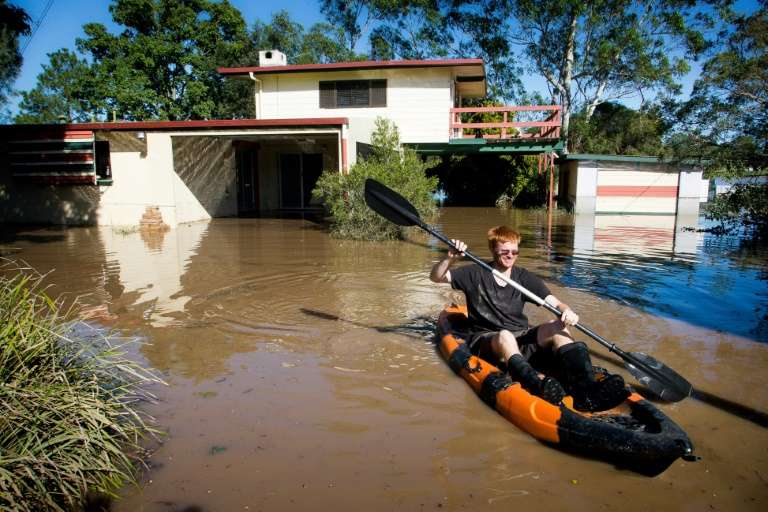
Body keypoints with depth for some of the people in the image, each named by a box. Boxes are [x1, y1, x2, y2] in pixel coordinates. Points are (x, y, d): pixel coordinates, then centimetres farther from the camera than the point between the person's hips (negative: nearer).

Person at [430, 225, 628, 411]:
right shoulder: (476, 274, 3)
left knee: (556, 328, -24)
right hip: (485, 341, -3)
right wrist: (450, 258, -21)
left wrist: (567, 311, -27)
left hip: (521, 338, 3)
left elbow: (556, 303, -4)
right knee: (505, 335, -37)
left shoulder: (524, 278, 8)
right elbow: (436, 277, -2)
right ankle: (538, 387, -65)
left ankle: (587, 389, -46)